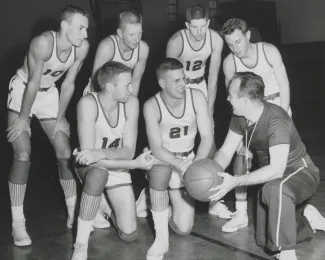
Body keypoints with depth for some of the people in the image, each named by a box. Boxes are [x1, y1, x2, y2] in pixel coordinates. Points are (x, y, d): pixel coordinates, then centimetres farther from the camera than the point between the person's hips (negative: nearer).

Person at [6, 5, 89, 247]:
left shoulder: (82, 47, -17)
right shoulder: (44, 42, -33)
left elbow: (68, 84, -7)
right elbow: (33, 83, -26)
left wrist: (60, 118, -2)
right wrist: (23, 118, -18)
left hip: (48, 93, 5)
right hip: (22, 91, -5)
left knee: (65, 153, 2)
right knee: (23, 156, -15)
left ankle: (74, 213, 15)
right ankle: (18, 222, -8)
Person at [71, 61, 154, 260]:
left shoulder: (131, 103, -17)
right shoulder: (88, 103, -28)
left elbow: (128, 151, -20)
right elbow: (89, 155, -32)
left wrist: (101, 154, -40)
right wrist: (136, 164, -35)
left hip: (118, 169, 3)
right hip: (91, 167, -3)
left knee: (129, 235, -7)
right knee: (99, 173, -42)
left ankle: (104, 206, 26)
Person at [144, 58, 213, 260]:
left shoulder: (196, 97, -16)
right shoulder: (152, 106, -21)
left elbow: (207, 137, -15)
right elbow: (156, 148, -24)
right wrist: (180, 164, -40)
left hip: (187, 161, 2)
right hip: (161, 159, -2)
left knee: (183, 229, -6)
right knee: (161, 170, -42)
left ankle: (161, 203, 29)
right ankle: (161, 238, -25)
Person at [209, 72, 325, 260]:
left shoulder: (275, 119, -32)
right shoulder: (239, 117, -10)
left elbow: (276, 169, -38)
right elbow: (226, 151, -4)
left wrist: (235, 182, -43)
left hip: (300, 172, -8)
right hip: (272, 177, 8)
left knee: (275, 189, -44)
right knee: (264, 240, 7)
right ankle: (310, 222, 30)